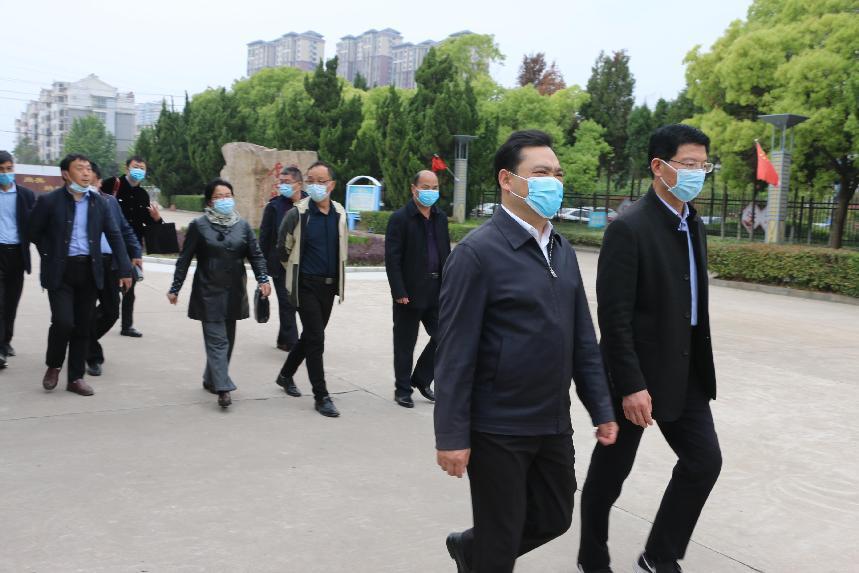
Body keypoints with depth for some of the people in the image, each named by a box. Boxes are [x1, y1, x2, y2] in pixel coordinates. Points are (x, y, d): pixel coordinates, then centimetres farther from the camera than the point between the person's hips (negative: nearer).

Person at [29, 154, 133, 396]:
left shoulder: (99, 202, 5)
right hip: (60, 271, -3)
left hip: (89, 270, 3)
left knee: (83, 326, 7)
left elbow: (114, 236, 5)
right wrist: (50, 256, 1)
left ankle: (76, 377, 18)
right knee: (63, 322, -13)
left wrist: (125, 269, -1)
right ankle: (53, 365, 14)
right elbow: (35, 232, 7)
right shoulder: (49, 201, -4)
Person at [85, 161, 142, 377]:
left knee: (111, 311, 10)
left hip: (110, 263, 5)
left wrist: (136, 253, 5)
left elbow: (125, 229, 13)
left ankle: (86, 341, 35)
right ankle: (93, 357, 17)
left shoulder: (111, 201, 12)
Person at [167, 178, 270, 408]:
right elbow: (185, 259, 1)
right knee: (217, 340, -9)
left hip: (234, 293, 4)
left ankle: (211, 379, 27)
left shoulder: (242, 225, 8)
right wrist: (175, 288, 1)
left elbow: (256, 255, 4)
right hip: (209, 292, -4)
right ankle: (223, 388, -12)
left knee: (227, 339, 11)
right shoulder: (199, 225, -1)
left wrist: (263, 279, -12)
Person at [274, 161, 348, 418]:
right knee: (315, 339, -8)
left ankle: (286, 375, 38)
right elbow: (284, 249, 0)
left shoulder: (340, 213, 3)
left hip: (329, 285, 6)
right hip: (306, 286, -5)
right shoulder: (297, 214, -12)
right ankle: (321, 396, -1)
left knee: (310, 336, 16)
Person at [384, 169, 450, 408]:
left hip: (437, 290, 5)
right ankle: (403, 389, 19)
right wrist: (400, 292, -17)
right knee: (405, 344, 6)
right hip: (410, 292, -5)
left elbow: (446, 253, 14)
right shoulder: (400, 218, -8)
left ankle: (421, 379, 23)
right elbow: (392, 259, -12)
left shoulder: (440, 217, 10)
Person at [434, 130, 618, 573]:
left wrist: (601, 408, 10)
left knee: (554, 518, 20)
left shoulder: (562, 251, 8)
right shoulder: (477, 252, -15)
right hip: (497, 428, -7)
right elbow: (455, 354, -16)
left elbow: (583, 338, 12)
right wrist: (452, 435, -17)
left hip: (553, 423, 7)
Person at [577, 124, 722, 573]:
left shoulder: (693, 224, 9)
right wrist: (630, 385, -22)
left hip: (684, 372, 8)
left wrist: (699, 365, 13)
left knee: (704, 460, 6)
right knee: (610, 471, 8)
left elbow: (693, 303, 13)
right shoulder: (629, 228, -18)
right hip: (637, 373, -8)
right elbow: (613, 317, -21)